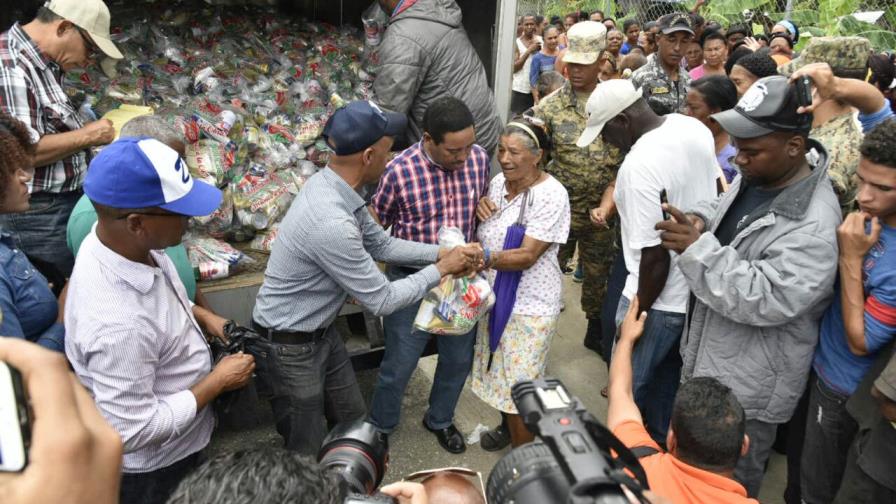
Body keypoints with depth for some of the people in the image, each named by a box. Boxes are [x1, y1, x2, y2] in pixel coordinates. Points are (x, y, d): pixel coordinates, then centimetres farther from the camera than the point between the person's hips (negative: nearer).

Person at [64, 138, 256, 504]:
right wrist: (218, 382, -24)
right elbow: (133, 432, -31)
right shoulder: (119, 324, -42)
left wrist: (202, 316, -6)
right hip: (152, 466, -7)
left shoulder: (126, 242, -15)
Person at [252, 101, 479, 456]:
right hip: (289, 347, -9)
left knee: (353, 424, 23)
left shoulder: (334, 185, -6)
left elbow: (381, 244, 7)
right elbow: (382, 301, -25)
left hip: (322, 332, 9)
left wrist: (441, 252, -3)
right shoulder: (331, 222, -36)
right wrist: (441, 269, -14)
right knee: (307, 452, 13)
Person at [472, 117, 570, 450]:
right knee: (499, 372, 23)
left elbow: (527, 256, -25)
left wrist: (484, 257, -40)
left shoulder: (551, 195, -20)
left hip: (530, 307, -7)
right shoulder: (498, 182, 2)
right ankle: (507, 425, 48)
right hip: (494, 296, 7)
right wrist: (478, 206, -5)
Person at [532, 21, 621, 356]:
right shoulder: (550, 106, -6)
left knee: (598, 272, 17)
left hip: (601, 210, 2)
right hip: (560, 207, -1)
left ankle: (595, 323, 39)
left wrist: (614, 187, -13)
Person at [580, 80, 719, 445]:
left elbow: (655, 256, -26)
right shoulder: (695, 128, -2)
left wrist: (638, 312, -13)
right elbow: (712, 193, 12)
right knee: (667, 377, 26)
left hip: (663, 299, -9)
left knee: (627, 387, 11)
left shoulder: (638, 166, -28)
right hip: (700, 288, 9)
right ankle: (659, 443, 46)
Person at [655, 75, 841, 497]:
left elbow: (765, 301, -35)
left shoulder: (813, 226, -31)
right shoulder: (756, 176, -3)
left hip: (746, 385, -8)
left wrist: (697, 249, -35)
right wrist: (699, 220, -7)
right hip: (706, 354, 9)